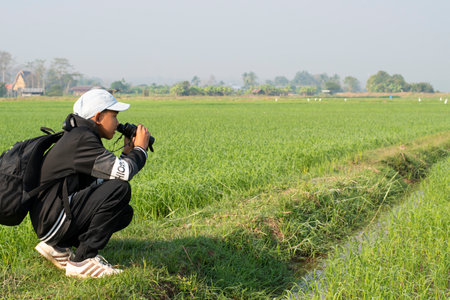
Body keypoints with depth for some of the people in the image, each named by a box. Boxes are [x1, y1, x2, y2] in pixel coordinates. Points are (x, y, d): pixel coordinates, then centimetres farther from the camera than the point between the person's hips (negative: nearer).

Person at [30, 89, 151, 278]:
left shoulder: (82, 137, 19)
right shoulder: (81, 139, -14)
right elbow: (121, 172, -23)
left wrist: (127, 152, 11)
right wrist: (140, 149, -5)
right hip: (52, 221, -11)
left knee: (124, 213, 12)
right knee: (120, 189, -21)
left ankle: (59, 247, 11)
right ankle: (81, 261, -14)